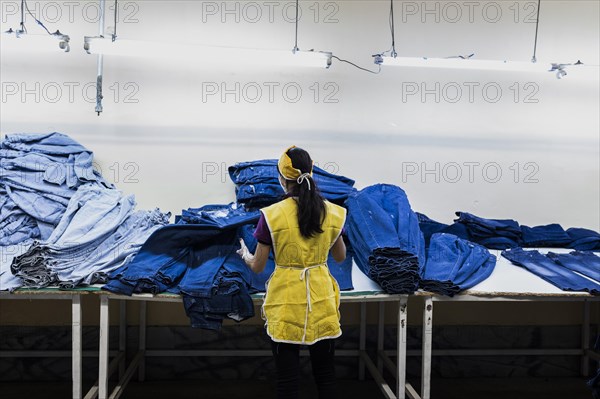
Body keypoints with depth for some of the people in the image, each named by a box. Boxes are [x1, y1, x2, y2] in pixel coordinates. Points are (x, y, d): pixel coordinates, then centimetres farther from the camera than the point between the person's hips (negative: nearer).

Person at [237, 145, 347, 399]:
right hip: (321, 299, 3)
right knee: (325, 375, 16)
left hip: (286, 302, -3)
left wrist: (245, 255, 18)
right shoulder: (332, 213, -3)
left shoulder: (272, 215, -12)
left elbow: (257, 267, -4)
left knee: (287, 378, 8)